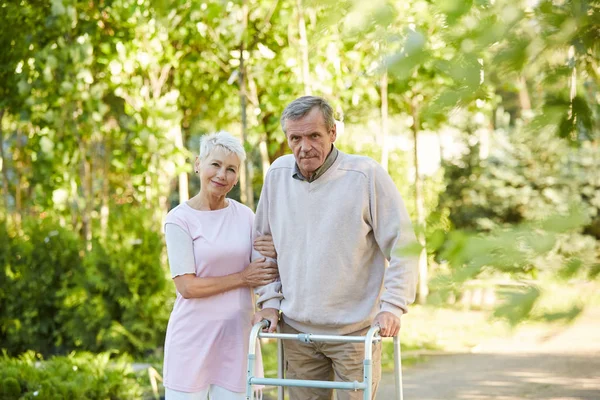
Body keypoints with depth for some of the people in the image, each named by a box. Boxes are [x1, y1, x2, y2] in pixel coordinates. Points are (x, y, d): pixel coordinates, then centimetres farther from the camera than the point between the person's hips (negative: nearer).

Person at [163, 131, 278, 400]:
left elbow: (262, 276, 11)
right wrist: (242, 278, -11)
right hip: (194, 334, -3)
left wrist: (273, 256, -9)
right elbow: (186, 286, -13)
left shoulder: (245, 216, 5)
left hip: (236, 333, 3)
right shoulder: (180, 219, -7)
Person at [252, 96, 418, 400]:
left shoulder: (366, 175, -10)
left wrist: (392, 306, -14)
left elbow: (402, 244, -7)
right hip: (296, 330, 4)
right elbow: (264, 241, 15)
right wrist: (270, 301, 8)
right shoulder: (278, 174, 4)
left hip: (355, 331, -4)